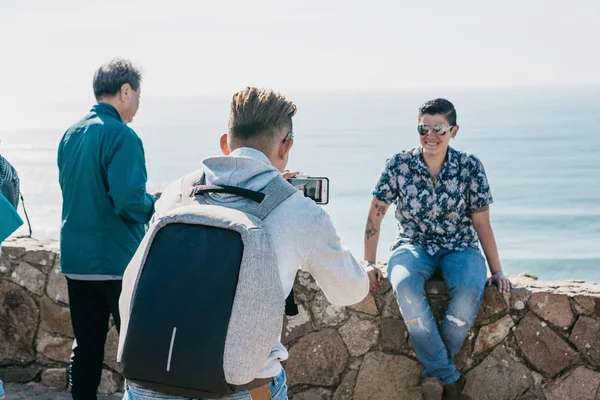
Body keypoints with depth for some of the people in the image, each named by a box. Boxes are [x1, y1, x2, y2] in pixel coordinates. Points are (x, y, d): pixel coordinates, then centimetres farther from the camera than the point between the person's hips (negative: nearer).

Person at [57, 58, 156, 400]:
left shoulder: (71, 134, 10)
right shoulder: (121, 136, -15)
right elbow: (129, 201, -24)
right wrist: (154, 203, -3)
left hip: (75, 259, 7)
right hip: (118, 260, -7)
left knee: (86, 346, 12)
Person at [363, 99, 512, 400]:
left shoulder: (470, 167, -6)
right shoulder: (398, 166, -7)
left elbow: (481, 223, 0)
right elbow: (374, 216, 0)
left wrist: (496, 271, -1)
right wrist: (369, 264, -3)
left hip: (459, 247, 0)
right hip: (414, 245, 0)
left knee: (470, 289, -35)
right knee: (404, 285, -36)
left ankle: (436, 367, -13)